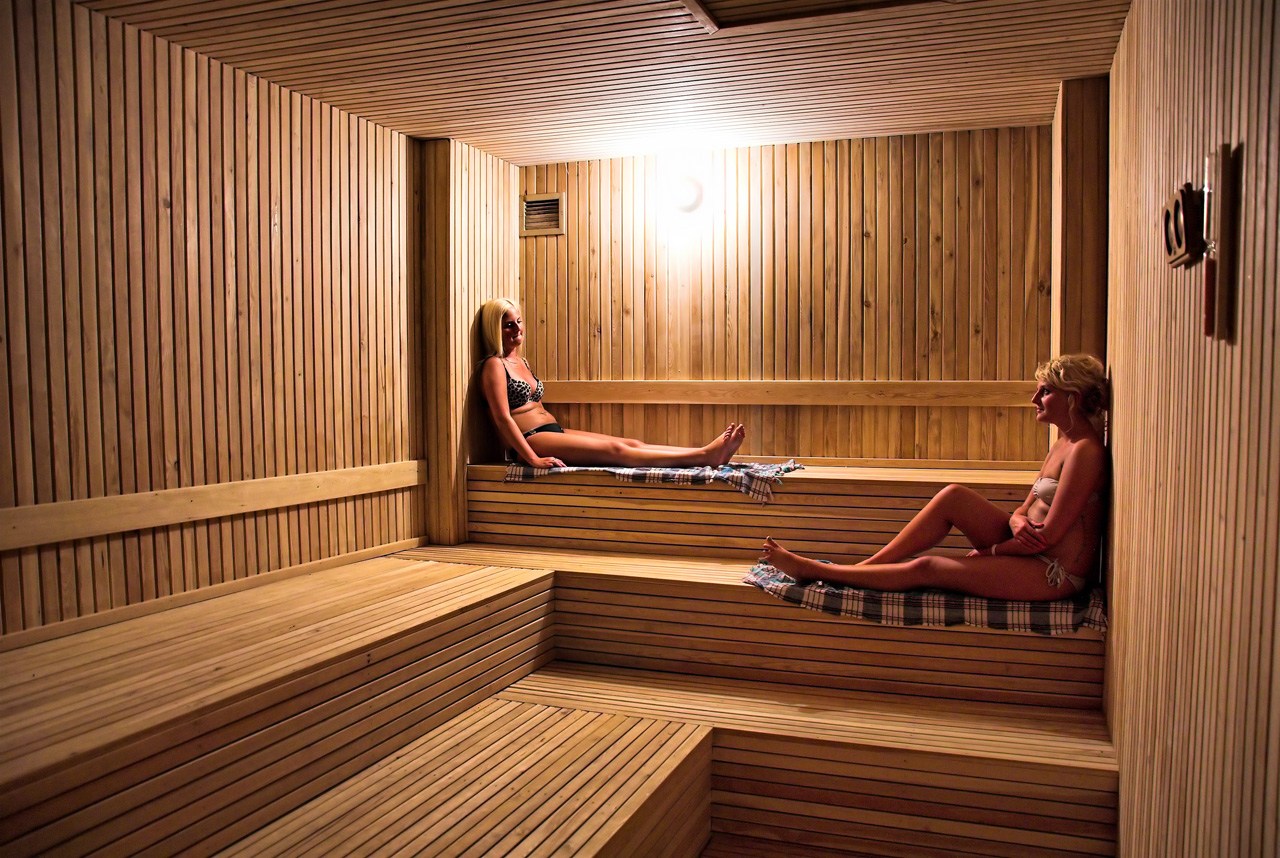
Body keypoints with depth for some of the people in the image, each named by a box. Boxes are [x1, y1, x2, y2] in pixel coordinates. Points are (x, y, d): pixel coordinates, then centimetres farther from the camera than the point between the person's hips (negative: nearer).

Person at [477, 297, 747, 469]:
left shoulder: (522, 362, 22)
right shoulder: (494, 366, -6)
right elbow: (502, 417, -17)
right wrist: (533, 459, -26)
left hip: (553, 432, 9)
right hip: (531, 442, -9)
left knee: (632, 444, -11)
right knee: (614, 450, -25)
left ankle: (712, 455, -24)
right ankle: (705, 455, -37)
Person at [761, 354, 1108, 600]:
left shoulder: (1086, 450, -17)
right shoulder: (1062, 444, 14)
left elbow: (1049, 534, -20)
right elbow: (1024, 510, 11)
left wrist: (991, 550, -8)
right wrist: (1018, 524, -13)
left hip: (1055, 574, -8)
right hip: (1029, 552, 8)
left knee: (925, 568, -15)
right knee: (954, 496, -11)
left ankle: (815, 570, -6)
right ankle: (861, 567, -8)